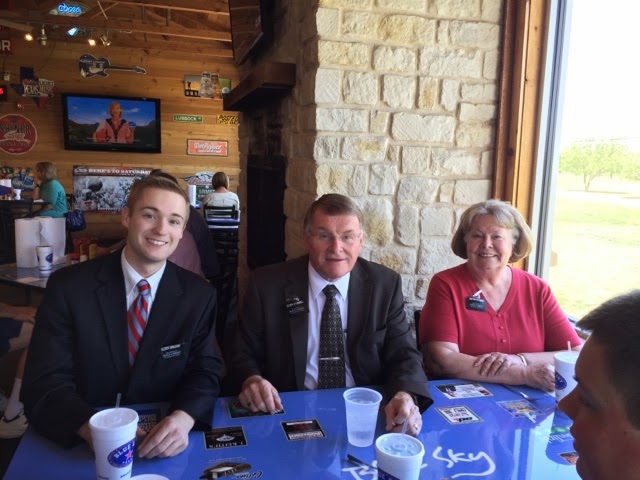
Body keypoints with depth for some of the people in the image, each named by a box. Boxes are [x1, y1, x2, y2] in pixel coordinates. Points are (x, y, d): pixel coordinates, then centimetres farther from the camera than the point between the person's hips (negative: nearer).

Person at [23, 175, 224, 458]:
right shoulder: (68, 287, -6)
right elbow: (45, 381, -9)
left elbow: (206, 370, -2)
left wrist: (183, 418, -24)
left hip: (162, 443, 0)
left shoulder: (199, 296, -2)